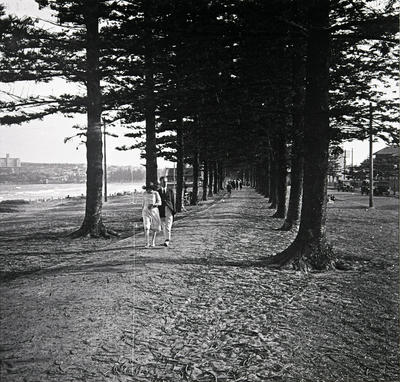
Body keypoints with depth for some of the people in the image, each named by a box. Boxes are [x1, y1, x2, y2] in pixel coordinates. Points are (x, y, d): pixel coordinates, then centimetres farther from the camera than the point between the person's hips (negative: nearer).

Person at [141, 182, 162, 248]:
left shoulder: (156, 193, -7)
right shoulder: (144, 193, 2)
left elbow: (159, 203, -10)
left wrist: (153, 204, -28)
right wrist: (142, 212, 16)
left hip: (154, 211, -1)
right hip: (146, 211, 1)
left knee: (155, 228, 10)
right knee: (146, 227, -13)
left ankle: (153, 241, 30)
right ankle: (147, 243, -15)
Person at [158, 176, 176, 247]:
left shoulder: (170, 191, 7)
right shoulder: (157, 192, 7)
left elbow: (173, 201, 7)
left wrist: (174, 210, 0)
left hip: (169, 210, -2)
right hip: (161, 211, 2)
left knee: (168, 226, -13)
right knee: (164, 227, 9)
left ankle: (167, 241, -17)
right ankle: (167, 239, 22)